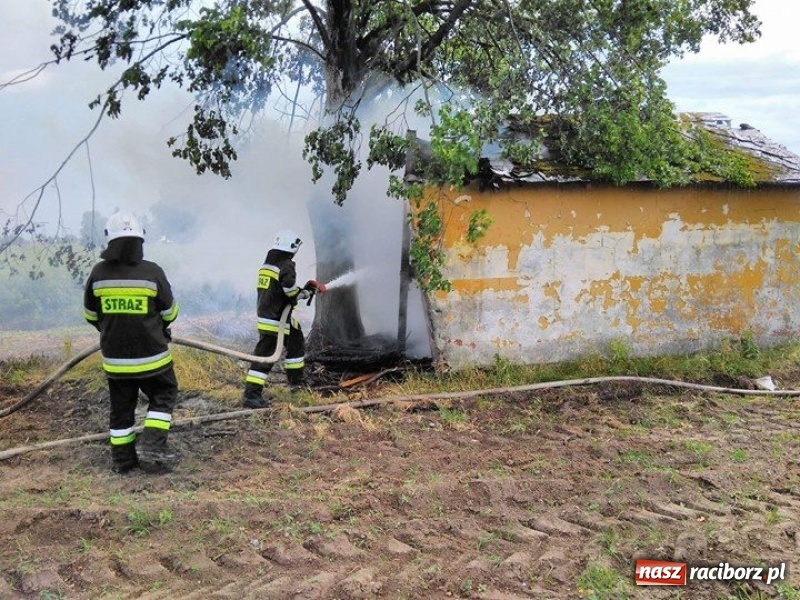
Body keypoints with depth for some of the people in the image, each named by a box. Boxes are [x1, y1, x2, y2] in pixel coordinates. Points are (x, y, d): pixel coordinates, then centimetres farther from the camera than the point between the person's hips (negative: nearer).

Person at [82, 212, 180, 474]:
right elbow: (170, 312, -2)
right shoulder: (152, 271, -14)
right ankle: (152, 446, 3)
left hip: (114, 357, 3)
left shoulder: (98, 273, -6)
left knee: (121, 406, 15)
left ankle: (122, 458, 22)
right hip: (150, 355, -3)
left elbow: (90, 315, 7)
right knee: (163, 396, 16)